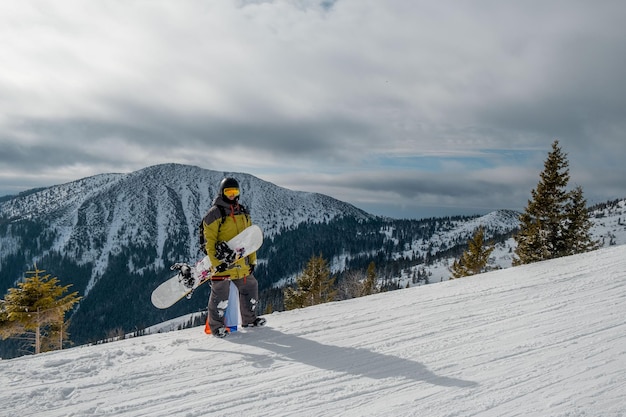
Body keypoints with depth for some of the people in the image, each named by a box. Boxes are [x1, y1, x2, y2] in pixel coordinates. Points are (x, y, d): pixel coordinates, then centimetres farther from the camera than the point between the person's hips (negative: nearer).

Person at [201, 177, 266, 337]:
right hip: (222, 263, -7)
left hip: (242, 264, 7)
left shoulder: (243, 213, 14)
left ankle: (249, 319, 32)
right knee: (220, 293, -3)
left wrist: (252, 260, 14)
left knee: (250, 287, 15)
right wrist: (216, 262, -17)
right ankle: (216, 325, 13)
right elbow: (209, 241, -10)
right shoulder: (214, 214, -8)